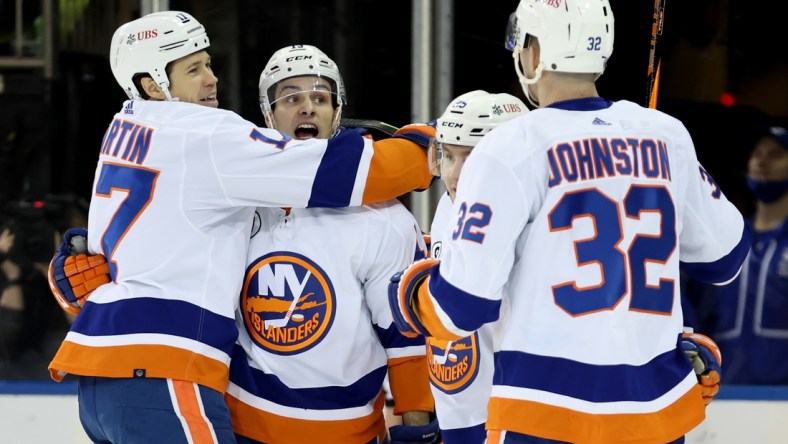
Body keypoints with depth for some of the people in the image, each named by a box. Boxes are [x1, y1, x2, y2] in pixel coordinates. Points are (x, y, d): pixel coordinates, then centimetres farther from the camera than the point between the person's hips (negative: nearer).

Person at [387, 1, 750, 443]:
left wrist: (409, 297, 11)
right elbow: (724, 254, 16)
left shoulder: (512, 149, -9)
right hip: (659, 406, 5)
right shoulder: (668, 137, 4)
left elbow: (465, 303, -10)